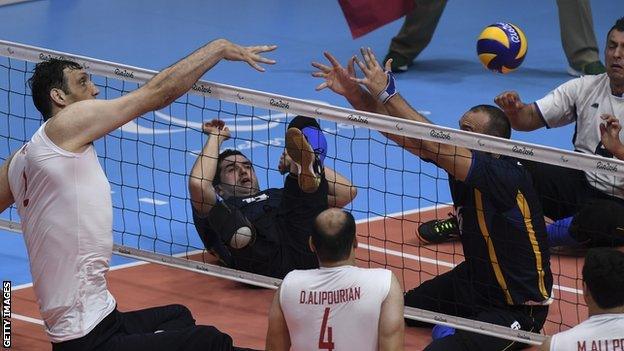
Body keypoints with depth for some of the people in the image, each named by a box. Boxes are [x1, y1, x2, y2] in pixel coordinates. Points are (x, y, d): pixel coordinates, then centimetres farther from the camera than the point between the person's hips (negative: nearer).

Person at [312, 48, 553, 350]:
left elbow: (432, 144, -38)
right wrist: (352, 92, -19)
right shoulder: (457, 154, -6)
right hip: (475, 278, 9)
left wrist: (386, 92, -34)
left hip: (518, 305, -9)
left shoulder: (507, 177, -30)